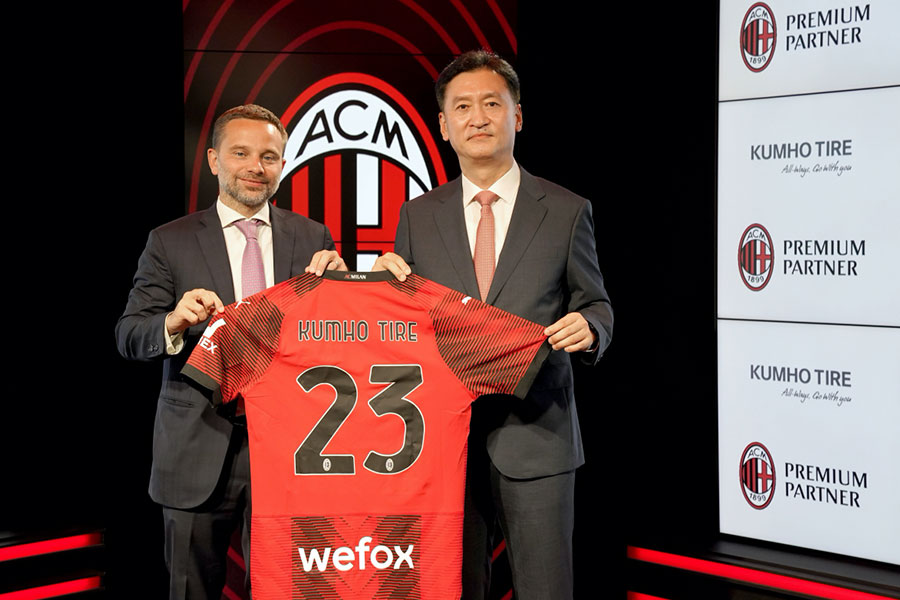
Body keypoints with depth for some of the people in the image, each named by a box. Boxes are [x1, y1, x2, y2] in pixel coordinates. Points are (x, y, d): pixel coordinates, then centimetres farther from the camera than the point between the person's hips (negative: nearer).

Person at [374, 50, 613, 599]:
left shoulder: (567, 211, 3)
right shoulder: (418, 215, 9)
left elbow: (595, 303, 7)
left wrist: (589, 327, -15)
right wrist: (388, 278, -6)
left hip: (535, 435, -2)